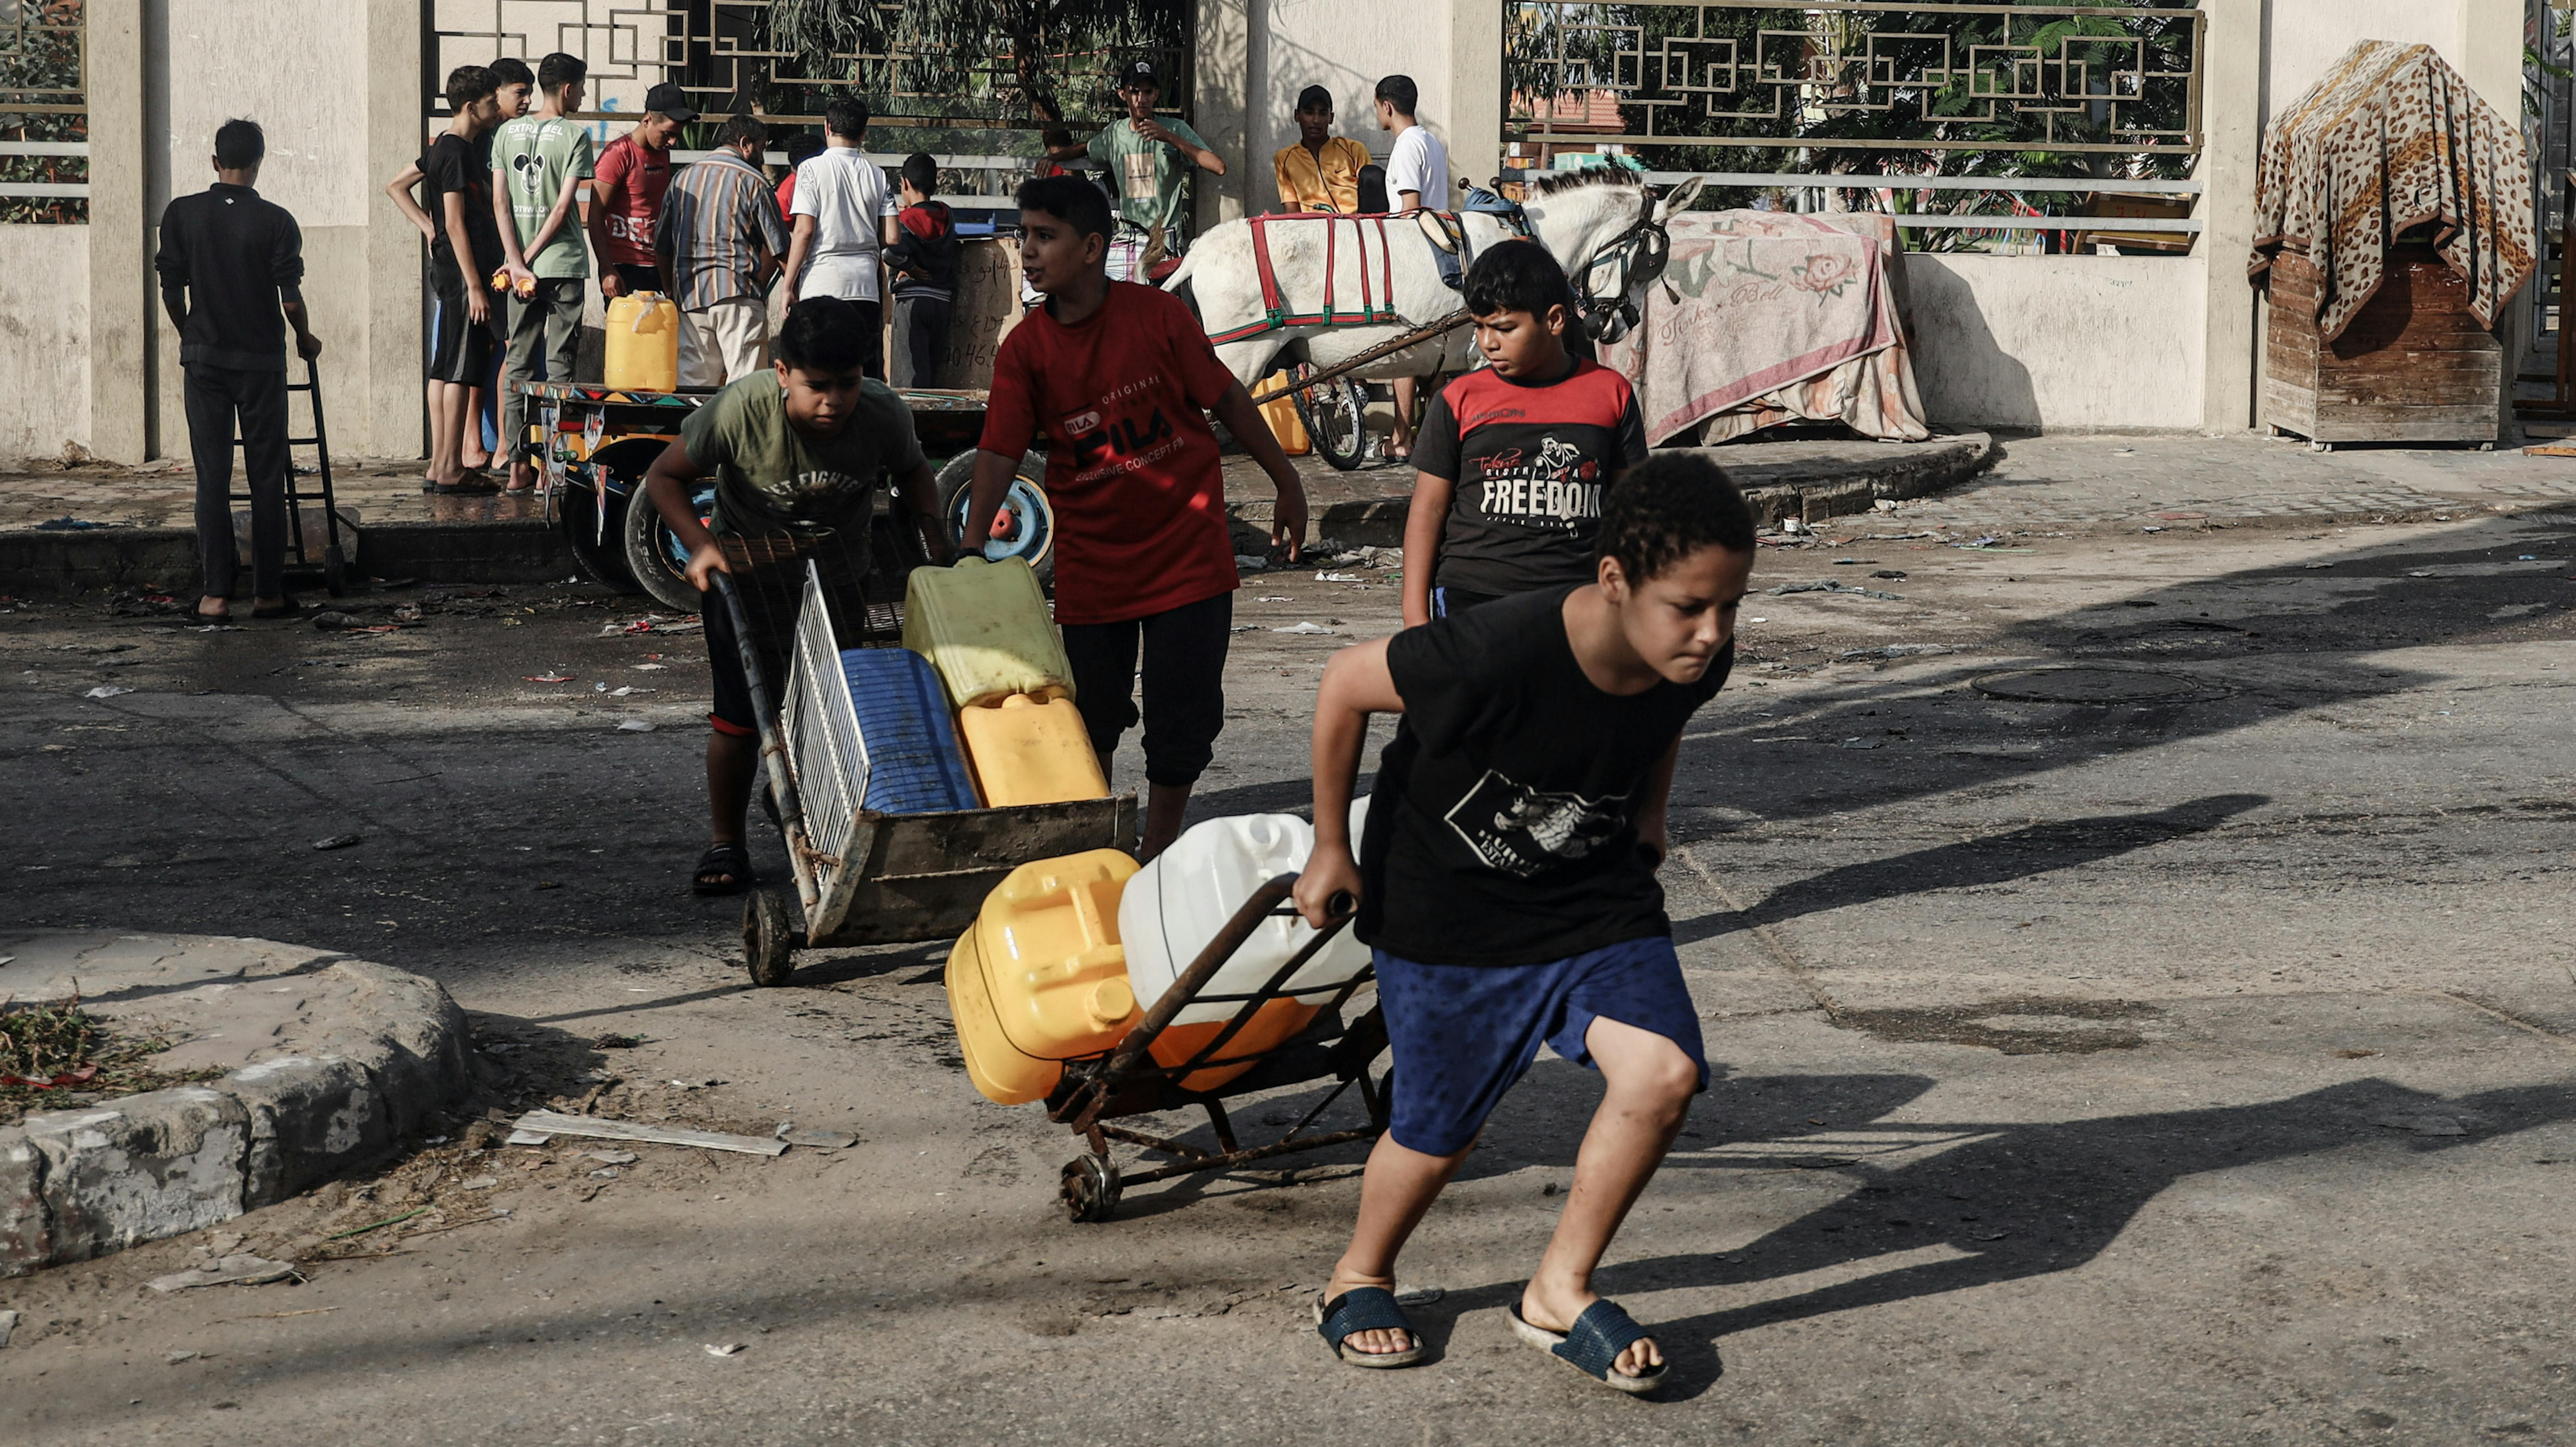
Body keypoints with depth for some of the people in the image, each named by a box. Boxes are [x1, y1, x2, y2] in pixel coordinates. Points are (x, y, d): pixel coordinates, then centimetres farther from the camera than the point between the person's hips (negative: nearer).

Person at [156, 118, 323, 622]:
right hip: (261, 358, -2)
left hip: (203, 357, 2)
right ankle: (268, 593, 6)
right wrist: (306, 339, 11)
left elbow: (171, 291, 1)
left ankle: (217, 593, 0)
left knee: (212, 476, 4)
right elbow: (290, 297, -8)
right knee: (266, 477, 5)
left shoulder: (181, 215, -2)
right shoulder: (275, 221, -8)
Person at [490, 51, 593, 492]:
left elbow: (500, 203, 1)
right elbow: (564, 207, -12)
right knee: (559, 365, 0)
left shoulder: (507, 133, 7)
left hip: (521, 266, 4)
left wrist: (518, 263, -3)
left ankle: (519, 467, 5)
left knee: (518, 365, 8)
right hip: (563, 263, -4)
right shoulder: (575, 136, -6)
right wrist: (528, 258, -6)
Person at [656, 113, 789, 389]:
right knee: (744, 382, -6)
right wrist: (758, 287, 9)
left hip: (690, 294, 5)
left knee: (692, 380, 7)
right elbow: (775, 249, -4)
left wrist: (672, 293, 21)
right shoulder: (753, 182, -3)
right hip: (738, 294, -5)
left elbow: (662, 247, 14)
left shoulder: (683, 179, 13)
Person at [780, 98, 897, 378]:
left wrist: (789, 286, -4)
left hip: (822, 284, -4)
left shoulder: (813, 169, -3)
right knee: (868, 377, 4)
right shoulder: (877, 174, 9)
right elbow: (891, 239, 5)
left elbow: (805, 231, -9)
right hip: (865, 284, 4)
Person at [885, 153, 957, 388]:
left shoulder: (905, 220, -9)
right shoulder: (946, 216, 7)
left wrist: (910, 269, -8)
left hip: (912, 300, -5)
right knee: (933, 373, 11)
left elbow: (893, 251, -28)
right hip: (943, 300, 5)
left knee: (911, 376, -7)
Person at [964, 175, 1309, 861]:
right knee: (1092, 717, 11)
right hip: (1091, 560, 2)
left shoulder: (1158, 315, -11)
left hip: (1186, 548, -2)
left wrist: (1287, 484, 6)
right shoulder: (1025, 348, -6)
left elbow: (1227, 399, 0)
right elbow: (1000, 450, -11)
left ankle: (1159, 844, 20)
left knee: (1183, 714, 2)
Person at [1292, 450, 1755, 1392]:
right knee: (1440, 1129, 7)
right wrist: (1330, 847, -10)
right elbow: (1344, 685, -19)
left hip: (1595, 897, 4)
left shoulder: (1697, 661, -19)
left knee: (1664, 1072, -16)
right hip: (1447, 904, -4)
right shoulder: (1499, 656, -36)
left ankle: (1557, 1294, 4)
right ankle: (1360, 1278, 39)